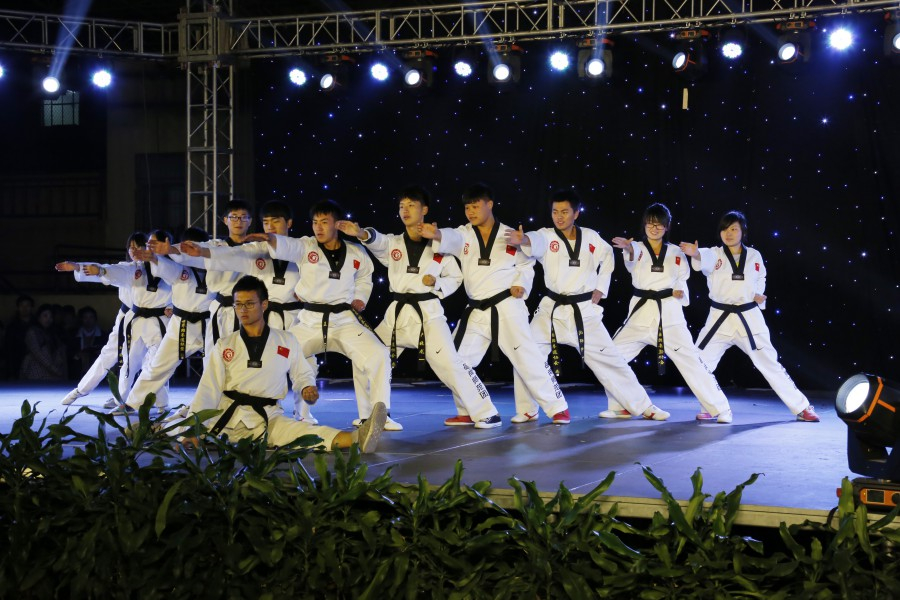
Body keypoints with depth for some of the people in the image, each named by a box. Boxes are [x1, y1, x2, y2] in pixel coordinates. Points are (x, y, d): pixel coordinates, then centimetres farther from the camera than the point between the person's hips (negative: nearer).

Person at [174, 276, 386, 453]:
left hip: (267, 419, -6)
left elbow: (302, 374, 20)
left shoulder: (287, 341, 8)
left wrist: (307, 389, -6)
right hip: (227, 415, 6)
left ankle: (355, 439, -56)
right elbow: (209, 389, -2)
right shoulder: (224, 345, 7)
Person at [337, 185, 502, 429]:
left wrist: (436, 284, -13)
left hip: (428, 313, -4)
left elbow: (455, 278, 8)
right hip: (398, 313, 4)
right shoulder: (392, 243, 6)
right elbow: (376, 240, -18)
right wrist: (360, 233, -41)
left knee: (449, 363, -14)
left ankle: (486, 414, -7)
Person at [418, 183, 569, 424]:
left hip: (507, 307, -4)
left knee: (528, 358, -7)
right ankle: (468, 411, 21)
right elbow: (451, 239, -21)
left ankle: (558, 408, 2)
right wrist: (436, 235, -44)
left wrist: (521, 285, -10)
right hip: (476, 311, 4)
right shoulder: (464, 234, 3)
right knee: (458, 359, 6)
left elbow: (527, 264, 10)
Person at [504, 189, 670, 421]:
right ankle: (527, 410, 6)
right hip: (553, 310, 0)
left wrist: (600, 289, 9)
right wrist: (522, 240, -56)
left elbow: (607, 257, 19)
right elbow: (535, 242, -32)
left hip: (585, 311, 0)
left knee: (609, 359, 5)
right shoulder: (547, 236, -7)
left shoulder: (591, 237, 0)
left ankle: (644, 407, 16)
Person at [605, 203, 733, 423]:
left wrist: (680, 292, -5)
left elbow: (682, 279, 19)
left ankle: (720, 409, 1)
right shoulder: (638, 248, 1)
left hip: (669, 314, -1)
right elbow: (632, 263, -24)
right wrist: (628, 250, -48)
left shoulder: (676, 252, 8)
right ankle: (620, 407, 14)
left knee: (691, 360, -6)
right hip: (641, 312, 1)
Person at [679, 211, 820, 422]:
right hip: (720, 318, 0)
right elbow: (705, 259, -29)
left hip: (749, 318, 0)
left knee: (770, 364, 2)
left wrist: (758, 295, -5)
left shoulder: (754, 255, 3)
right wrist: (695, 254, -53)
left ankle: (802, 408, 10)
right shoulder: (715, 254, -4)